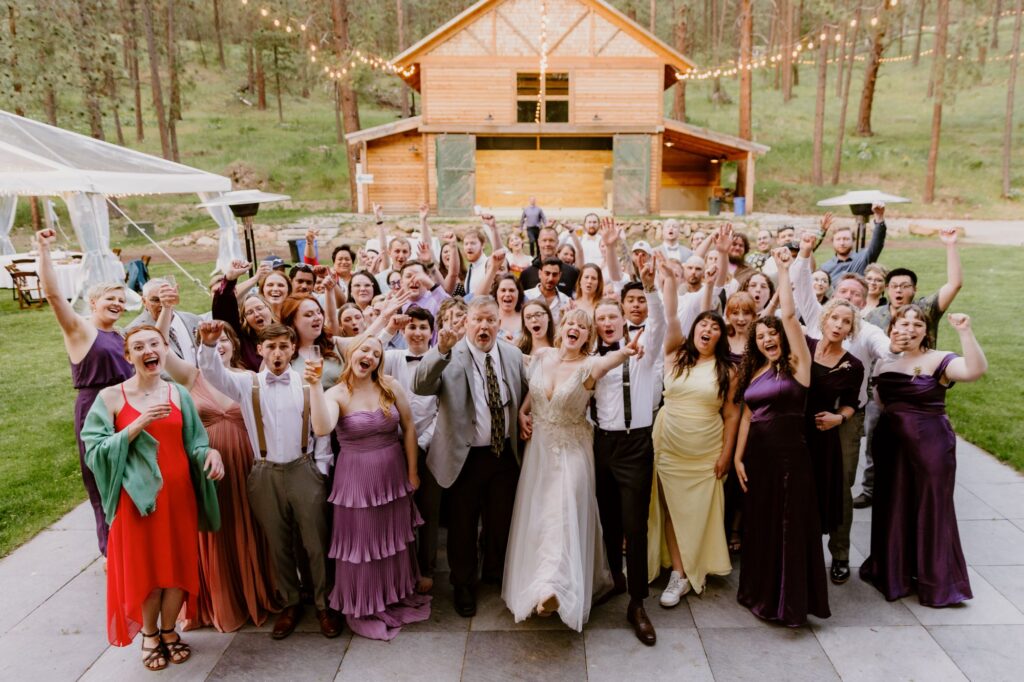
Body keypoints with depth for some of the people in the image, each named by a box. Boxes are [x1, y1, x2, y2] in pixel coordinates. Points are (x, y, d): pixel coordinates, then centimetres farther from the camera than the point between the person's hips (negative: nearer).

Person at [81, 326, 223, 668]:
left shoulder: (179, 394, 3)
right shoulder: (111, 396, -6)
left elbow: (193, 444, 5)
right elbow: (95, 451, -10)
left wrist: (211, 452, -17)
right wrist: (138, 425, -21)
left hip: (178, 494, 3)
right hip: (138, 496, -2)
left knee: (179, 563, 10)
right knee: (145, 566, 8)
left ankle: (169, 630, 33)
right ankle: (149, 634, 33)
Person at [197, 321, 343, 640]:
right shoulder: (247, 384, 3)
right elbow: (213, 373, -14)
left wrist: (321, 468, 0)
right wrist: (209, 344, -33)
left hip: (304, 470, -1)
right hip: (266, 474, 2)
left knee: (316, 542, 4)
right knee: (278, 544, 13)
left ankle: (324, 605, 21)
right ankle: (289, 605, 30)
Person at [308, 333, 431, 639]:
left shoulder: (391, 387, -5)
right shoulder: (335, 395, -11)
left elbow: (409, 427, -1)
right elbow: (322, 429, -31)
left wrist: (412, 471, 0)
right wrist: (315, 385, -35)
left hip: (393, 474, 3)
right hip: (357, 478, -3)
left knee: (395, 539, 19)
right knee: (361, 542, 9)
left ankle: (398, 595, 42)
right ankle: (365, 607, 31)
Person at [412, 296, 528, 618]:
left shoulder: (513, 354, 0)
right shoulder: (450, 356, -14)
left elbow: (524, 395, 15)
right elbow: (420, 386, -32)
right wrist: (440, 350, -44)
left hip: (505, 454, 4)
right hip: (465, 456, -4)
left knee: (501, 520, 19)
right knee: (462, 525, 13)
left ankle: (496, 575, 44)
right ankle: (463, 585, 35)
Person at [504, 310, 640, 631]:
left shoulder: (588, 365, -14)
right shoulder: (542, 356, -1)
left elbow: (605, 363, -38)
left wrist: (623, 352, -59)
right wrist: (522, 412, 2)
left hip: (571, 449, -4)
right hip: (539, 445, 5)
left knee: (562, 511, -14)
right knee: (535, 513, 12)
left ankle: (552, 588, -20)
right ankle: (532, 583, 29)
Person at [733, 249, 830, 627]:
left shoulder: (797, 364, -5)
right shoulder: (752, 372, 10)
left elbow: (789, 315, -15)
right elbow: (747, 416, 10)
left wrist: (783, 269, -11)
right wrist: (738, 457, 5)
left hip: (790, 454, -6)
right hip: (756, 455, 6)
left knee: (791, 526, 3)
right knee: (759, 524, 15)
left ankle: (790, 600, 16)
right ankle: (761, 593, 31)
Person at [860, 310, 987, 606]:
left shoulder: (938, 361, -7)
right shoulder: (883, 363, 8)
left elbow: (976, 370, -27)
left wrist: (965, 332, -35)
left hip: (931, 444, -5)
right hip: (890, 443, 5)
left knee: (931, 509, 5)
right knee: (892, 507, 14)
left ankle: (936, 581, 20)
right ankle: (892, 572, 31)